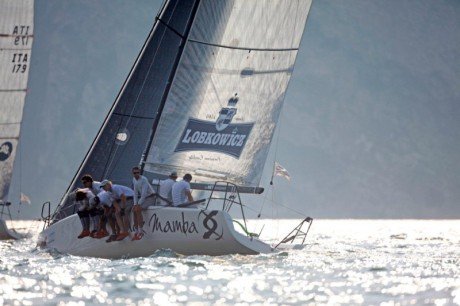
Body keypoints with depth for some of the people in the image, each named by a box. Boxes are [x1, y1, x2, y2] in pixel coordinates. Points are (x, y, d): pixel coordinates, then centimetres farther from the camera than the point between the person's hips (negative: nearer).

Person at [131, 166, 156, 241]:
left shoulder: (144, 179, -21)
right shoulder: (134, 179, 5)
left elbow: (144, 193, -25)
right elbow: (135, 193, 8)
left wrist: (138, 204, -24)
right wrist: (135, 204, -3)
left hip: (150, 197, -8)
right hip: (142, 198, 8)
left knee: (138, 209, -25)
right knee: (134, 209, -10)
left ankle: (140, 231, -23)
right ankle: (136, 231, -7)